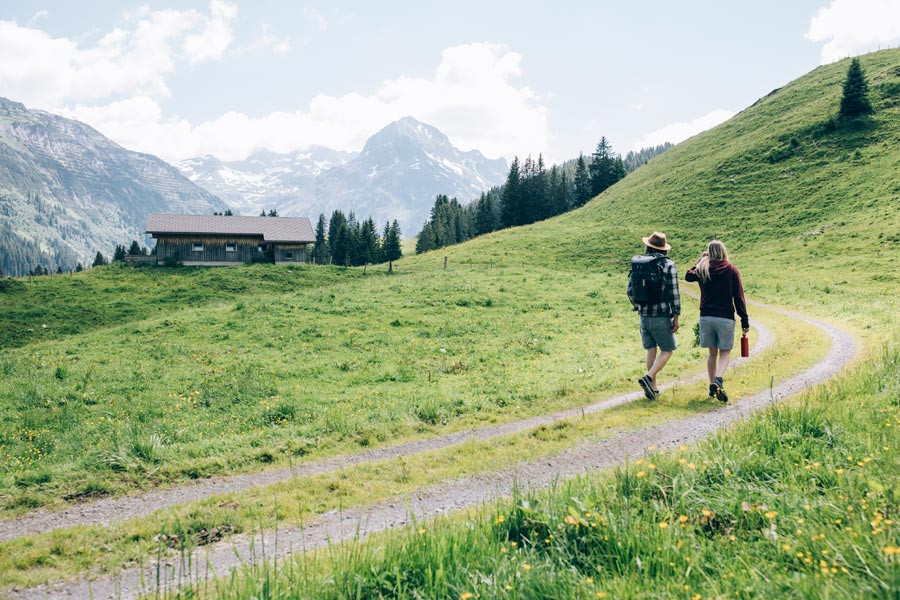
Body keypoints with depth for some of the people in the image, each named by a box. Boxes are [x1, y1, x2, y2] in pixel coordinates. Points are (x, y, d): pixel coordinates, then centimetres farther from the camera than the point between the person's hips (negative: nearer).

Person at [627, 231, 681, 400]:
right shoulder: (668, 265, -8)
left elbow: (630, 290, 8)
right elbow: (674, 293, -10)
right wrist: (676, 317, -5)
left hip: (644, 316, 4)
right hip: (661, 316, -4)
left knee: (651, 350, 14)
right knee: (667, 350, 6)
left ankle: (653, 387, 14)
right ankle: (648, 377, -14)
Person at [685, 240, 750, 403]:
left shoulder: (702, 269, 2)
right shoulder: (732, 270, -3)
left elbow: (688, 276, 24)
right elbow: (739, 298, -3)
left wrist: (700, 260, 24)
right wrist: (745, 321, 1)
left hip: (706, 317, 2)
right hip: (725, 318, -2)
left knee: (712, 352, 14)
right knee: (725, 352, 4)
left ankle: (712, 385, 12)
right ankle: (718, 378, -21)